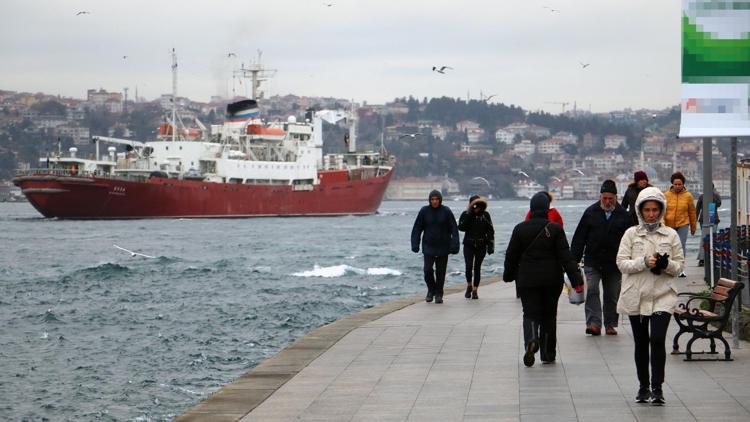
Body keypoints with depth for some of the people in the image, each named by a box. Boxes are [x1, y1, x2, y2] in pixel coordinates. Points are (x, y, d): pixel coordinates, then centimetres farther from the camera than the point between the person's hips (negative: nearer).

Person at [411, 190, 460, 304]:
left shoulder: (446, 211, -5)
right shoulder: (424, 211, -3)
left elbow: (454, 229, -5)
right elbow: (417, 229, 1)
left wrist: (454, 245, -13)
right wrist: (415, 244, -6)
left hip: (443, 247, 0)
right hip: (429, 247, 0)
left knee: (441, 272, 3)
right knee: (428, 270, -10)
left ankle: (438, 294, 15)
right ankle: (431, 290, 13)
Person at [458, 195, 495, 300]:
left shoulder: (485, 215, 1)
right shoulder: (466, 214, -1)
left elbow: (490, 231, 5)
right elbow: (461, 227, -15)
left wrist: (491, 245, 0)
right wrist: (468, 215, -19)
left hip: (481, 245, 1)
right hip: (469, 245, -1)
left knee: (477, 267, 3)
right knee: (469, 266, -9)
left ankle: (475, 290, 11)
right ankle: (469, 286, 15)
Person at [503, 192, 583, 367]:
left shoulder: (520, 229, -3)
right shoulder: (555, 229, -7)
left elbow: (511, 255, 4)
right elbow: (566, 256, -10)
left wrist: (508, 275, 19)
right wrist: (576, 280, -11)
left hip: (527, 280, 0)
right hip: (552, 280, 0)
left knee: (530, 313, 2)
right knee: (549, 315, 12)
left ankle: (531, 339, -29)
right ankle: (548, 354, 16)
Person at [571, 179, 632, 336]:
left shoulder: (624, 216, 2)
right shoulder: (590, 212, 1)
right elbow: (579, 238, 2)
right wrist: (575, 259, -2)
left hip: (614, 263, 1)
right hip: (592, 262, -1)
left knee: (612, 295, 9)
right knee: (591, 291, -13)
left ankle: (610, 324, 20)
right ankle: (594, 323, -16)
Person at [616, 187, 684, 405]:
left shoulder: (671, 235, 5)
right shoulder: (631, 234, 4)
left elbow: (680, 265, 7)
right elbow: (621, 262, -3)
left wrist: (666, 264, -15)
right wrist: (644, 262, -18)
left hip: (663, 295, -1)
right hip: (636, 296, 1)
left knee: (657, 339, -15)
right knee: (641, 343, 9)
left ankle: (657, 387, -10)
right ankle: (643, 386, 22)